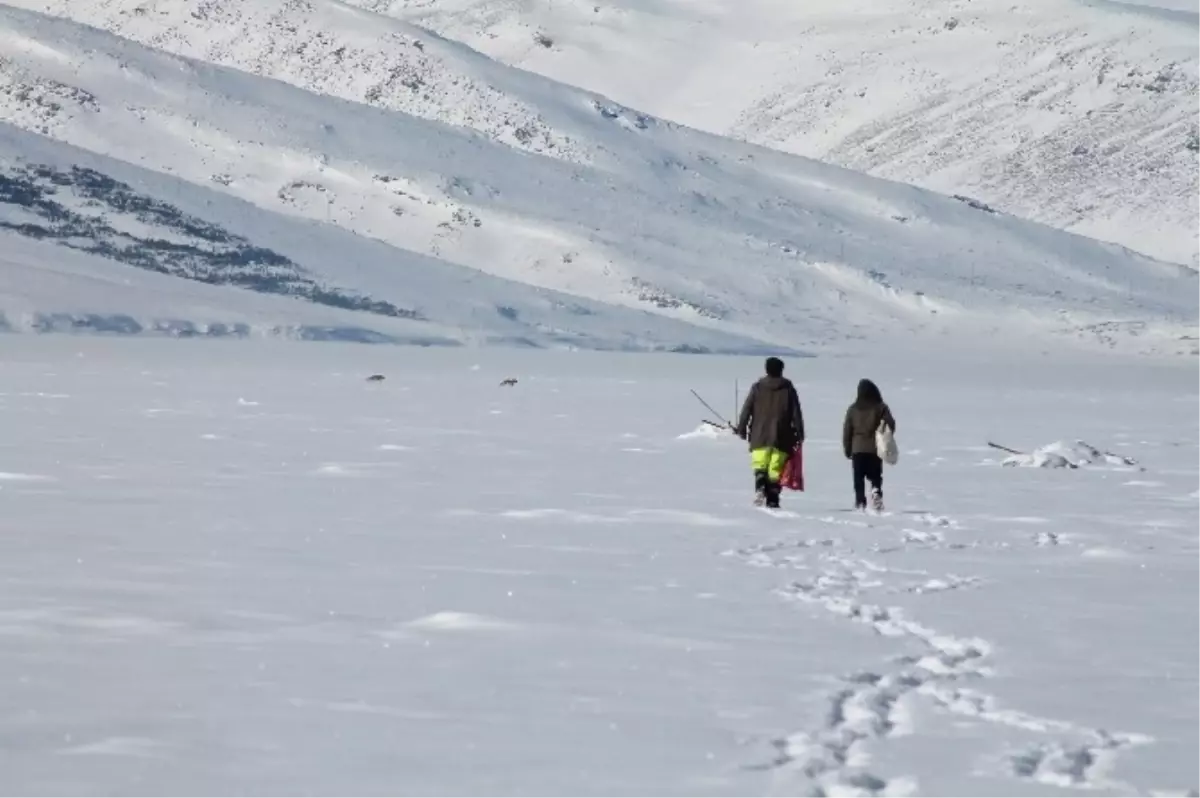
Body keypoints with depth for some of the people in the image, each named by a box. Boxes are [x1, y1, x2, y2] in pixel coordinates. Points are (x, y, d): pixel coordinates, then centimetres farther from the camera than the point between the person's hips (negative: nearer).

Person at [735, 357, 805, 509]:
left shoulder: (757, 387, 3)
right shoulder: (788, 388, 3)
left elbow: (746, 409, 4)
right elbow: (796, 412, 3)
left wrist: (741, 429, 12)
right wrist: (799, 433, 9)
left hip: (760, 436, 0)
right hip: (781, 438, 0)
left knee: (759, 466, 5)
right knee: (775, 468, 2)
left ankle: (760, 487, -22)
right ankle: (772, 499, -1)